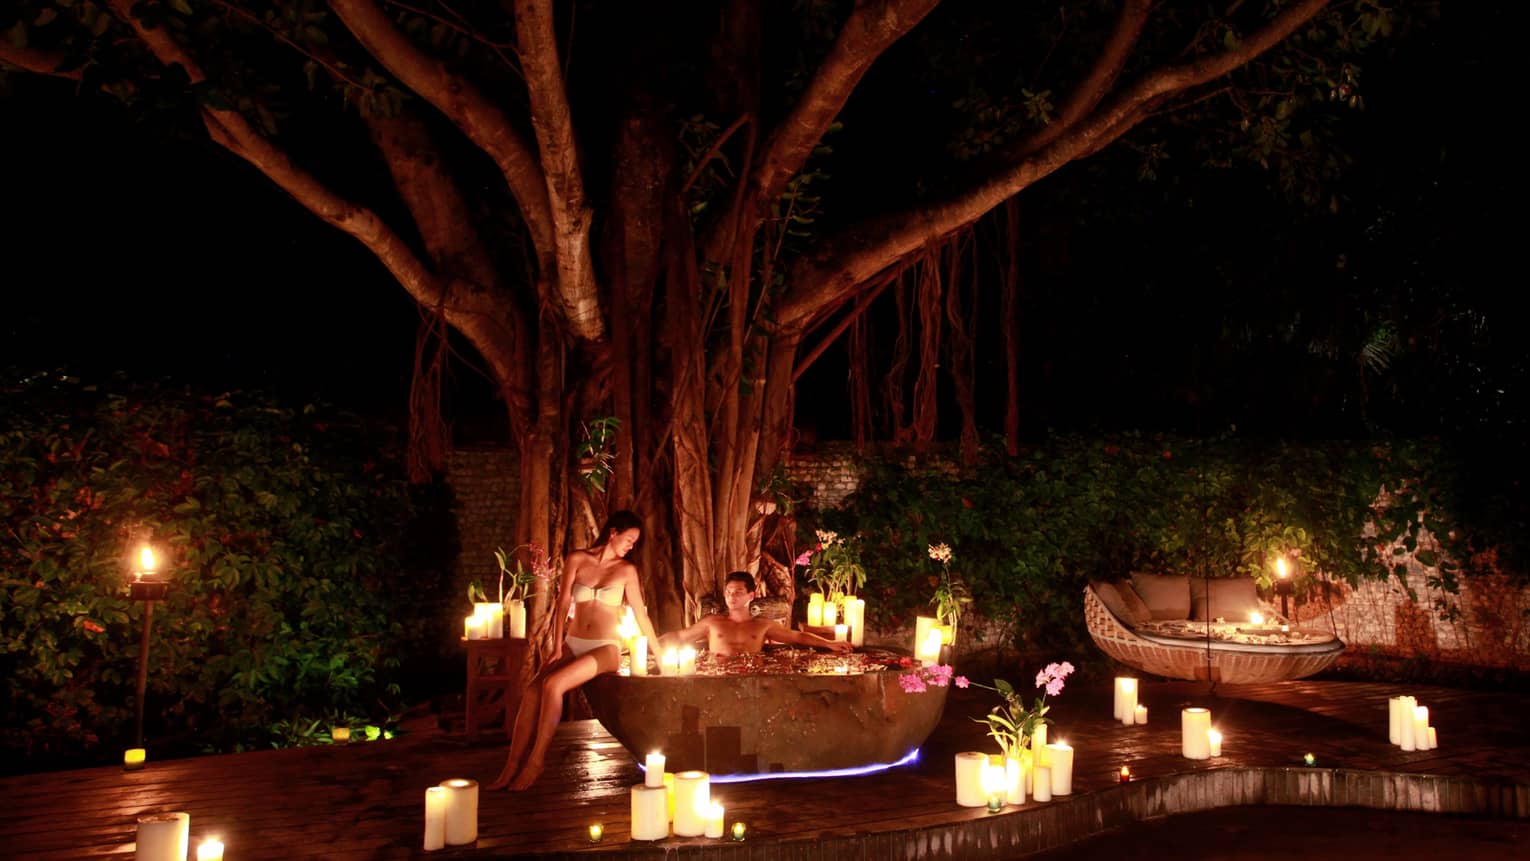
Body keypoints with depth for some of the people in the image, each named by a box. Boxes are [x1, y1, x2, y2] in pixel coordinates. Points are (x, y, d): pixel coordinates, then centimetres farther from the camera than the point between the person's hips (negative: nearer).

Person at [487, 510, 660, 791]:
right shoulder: (576, 560, 5)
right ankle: (511, 768, -18)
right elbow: (563, 604, 1)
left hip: (605, 649, -2)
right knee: (532, 692, -22)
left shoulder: (626, 570, 2)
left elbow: (641, 615, 5)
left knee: (552, 684, -28)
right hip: (573, 645, 3)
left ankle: (535, 762, -18)